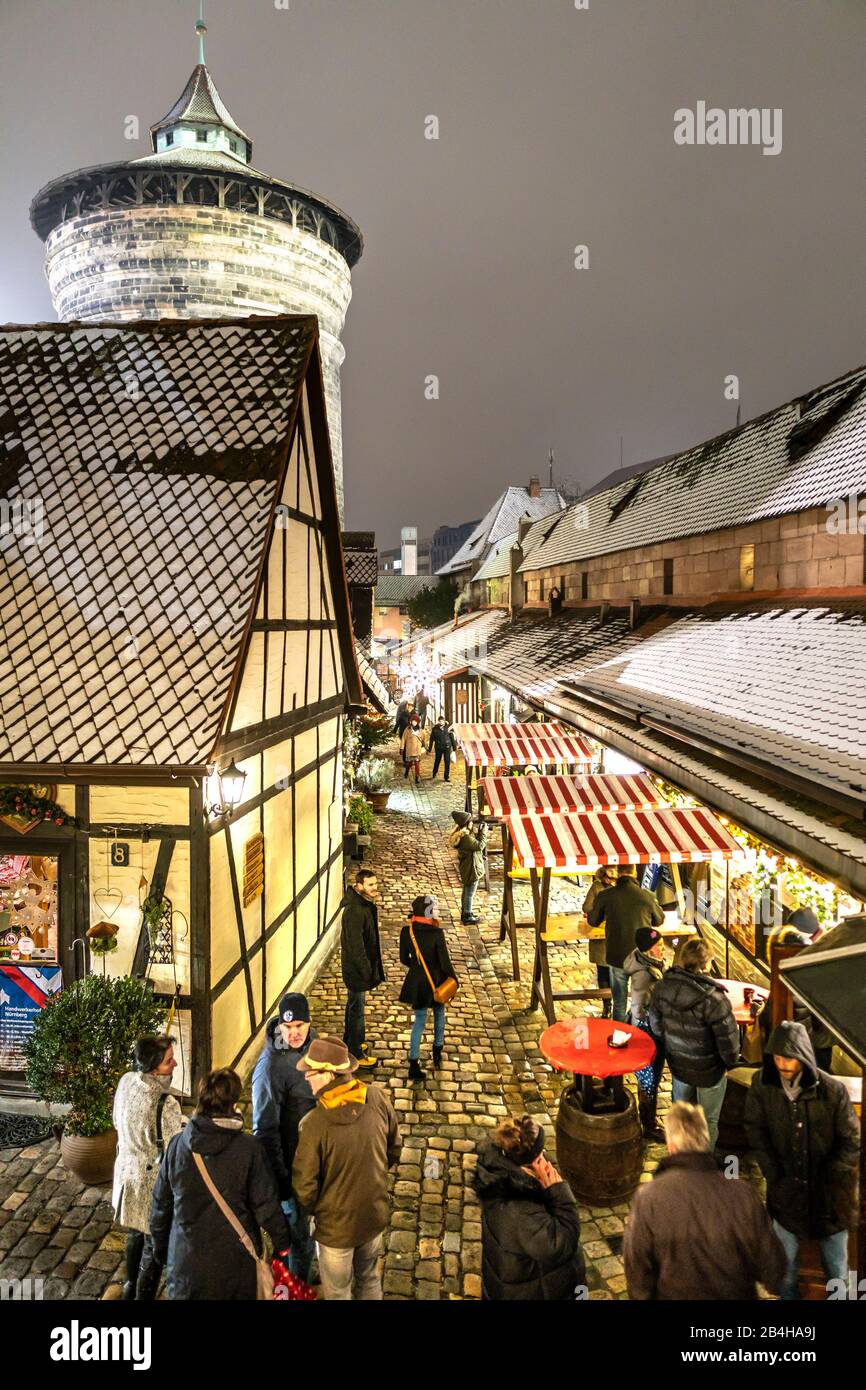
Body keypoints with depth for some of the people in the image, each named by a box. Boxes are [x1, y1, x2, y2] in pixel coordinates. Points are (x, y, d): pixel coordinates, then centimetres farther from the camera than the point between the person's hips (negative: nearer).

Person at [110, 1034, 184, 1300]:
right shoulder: (166, 1105, -36)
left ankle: (131, 1287, 53)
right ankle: (144, 1296, 35)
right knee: (155, 1247, 17)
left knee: (135, 1234, 32)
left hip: (127, 1171, 8)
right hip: (154, 1182, -8)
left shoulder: (125, 1082, -14)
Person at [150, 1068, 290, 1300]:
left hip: (186, 1257, 2)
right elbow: (266, 1204, -12)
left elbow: (161, 1204, 0)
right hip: (235, 1261, -2)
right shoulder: (249, 1149, -19)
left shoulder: (177, 1145, -11)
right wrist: (282, 1241, 4)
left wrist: (160, 1246, 16)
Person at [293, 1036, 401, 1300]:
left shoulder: (314, 1123, -32)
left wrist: (313, 1208, 2)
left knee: (338, 1292, 23)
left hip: (336, 1226, -4)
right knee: (370, 1279, 30)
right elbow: (394, 1150, -2)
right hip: (375, 1216, 4)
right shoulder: (377, 1099, -19)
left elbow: (305, 1186, -20)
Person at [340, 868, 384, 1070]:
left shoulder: (367, 903, 0)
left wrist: (373, 967, 18)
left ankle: (351, 1042, 43)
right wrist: (367, 972, -21)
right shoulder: (354, 911, -31)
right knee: (357, 1009, 7)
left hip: (364, 962, 9)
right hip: (356, 968, -9)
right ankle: (356, 1054, 22)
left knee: (355, 1005, 25)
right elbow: (355, 946, -28)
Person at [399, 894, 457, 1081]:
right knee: (439, 1014, 24)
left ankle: (414, 1065, 9)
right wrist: (454, 980, 0)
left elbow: (404, 959, -1)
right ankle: (437, 1054, 38)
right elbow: (445, 961, -16)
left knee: (419, 1021, 13)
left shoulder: (406, 932, -12)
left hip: (416, 982, 2)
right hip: (436, 981, -2)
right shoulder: (437, 934, -23)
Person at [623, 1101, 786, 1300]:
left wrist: (642, 1295, 4)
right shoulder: (742, 1192, -21)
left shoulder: (648, 1197, -25)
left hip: (676, 1294, 0)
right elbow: (772, 1265, -10)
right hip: (737, 1295, 1)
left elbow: (637, 1269, -15)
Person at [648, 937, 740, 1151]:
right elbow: (728, 1039, -24)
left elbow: (656, 1025, 0)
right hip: (709, 1070, -5)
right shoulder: (713, 999, -33)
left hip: (677, 1064, 5)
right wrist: (730, 1063, -3)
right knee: (708, 1120, 20)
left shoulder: (662, 988, -15)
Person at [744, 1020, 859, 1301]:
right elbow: (756, 1131, -4)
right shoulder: (762, 1084, -15)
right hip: (787, 1187, 2)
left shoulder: (832, 1090, -21)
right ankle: (787, 1293, 41)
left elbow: (851, 1142, -9)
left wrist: (829, 1179, -11)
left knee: (835, 1254, 16)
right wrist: (773, 1175, -9)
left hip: (829, 1190, -2)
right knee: (786, 1254, 18)